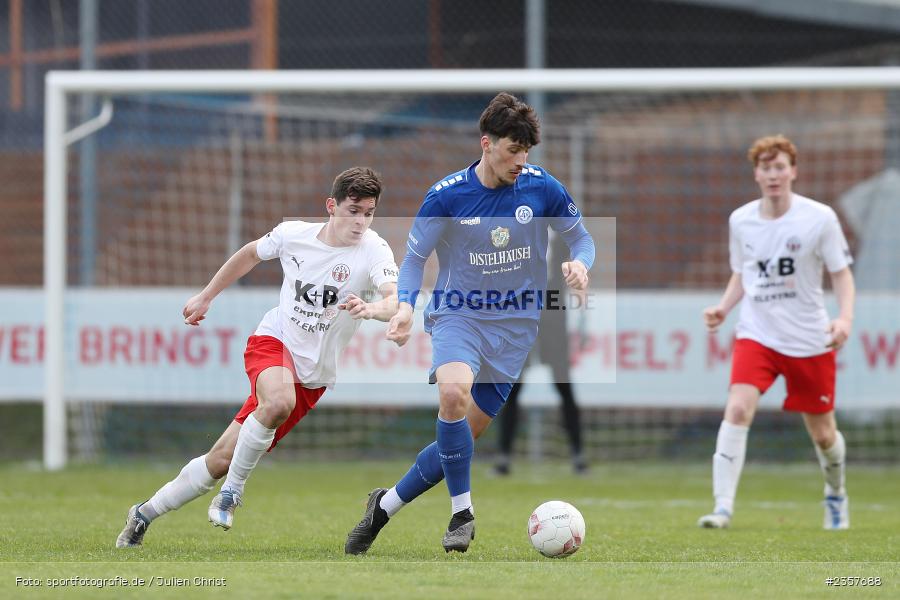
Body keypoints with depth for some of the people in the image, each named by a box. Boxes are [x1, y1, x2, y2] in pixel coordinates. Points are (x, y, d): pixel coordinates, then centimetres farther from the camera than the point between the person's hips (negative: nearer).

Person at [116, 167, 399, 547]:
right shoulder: (293, 234, -8)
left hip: (313, 377, 0)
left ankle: (145, 514, 18)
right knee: (279, 401, -36)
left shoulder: (373, 251, -16)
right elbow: (250, 254, 14)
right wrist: (206, 297, 22)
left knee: (222, 459, 1)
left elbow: (397, 299, -34)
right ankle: (231, 492, -16)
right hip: (273, 341, 0)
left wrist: (373, 309, -57)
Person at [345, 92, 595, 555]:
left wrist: (580, 264, -15)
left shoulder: (541, 187, -5)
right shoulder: (446, 195, -10)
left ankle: (385, 506, 22)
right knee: (453, 392, -33)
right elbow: (414, 256, 1)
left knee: (464, 437, 0)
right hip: (458, 314, -2)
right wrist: (406, 305, -17)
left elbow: (581, 237, 8)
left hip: (515, 326, 2)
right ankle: (461, 512, -18)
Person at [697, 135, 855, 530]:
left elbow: (841, 274, -1)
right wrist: (723, 308, -3)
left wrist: (845, 318, -18)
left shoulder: (819, 218, -8)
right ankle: (723, 506, -24)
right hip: (756, 334, 1)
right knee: (738, 408, -23)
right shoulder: (740, 221, 1)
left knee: (822, 433, 10)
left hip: (810, 341, -1)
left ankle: (836, 494, 41)